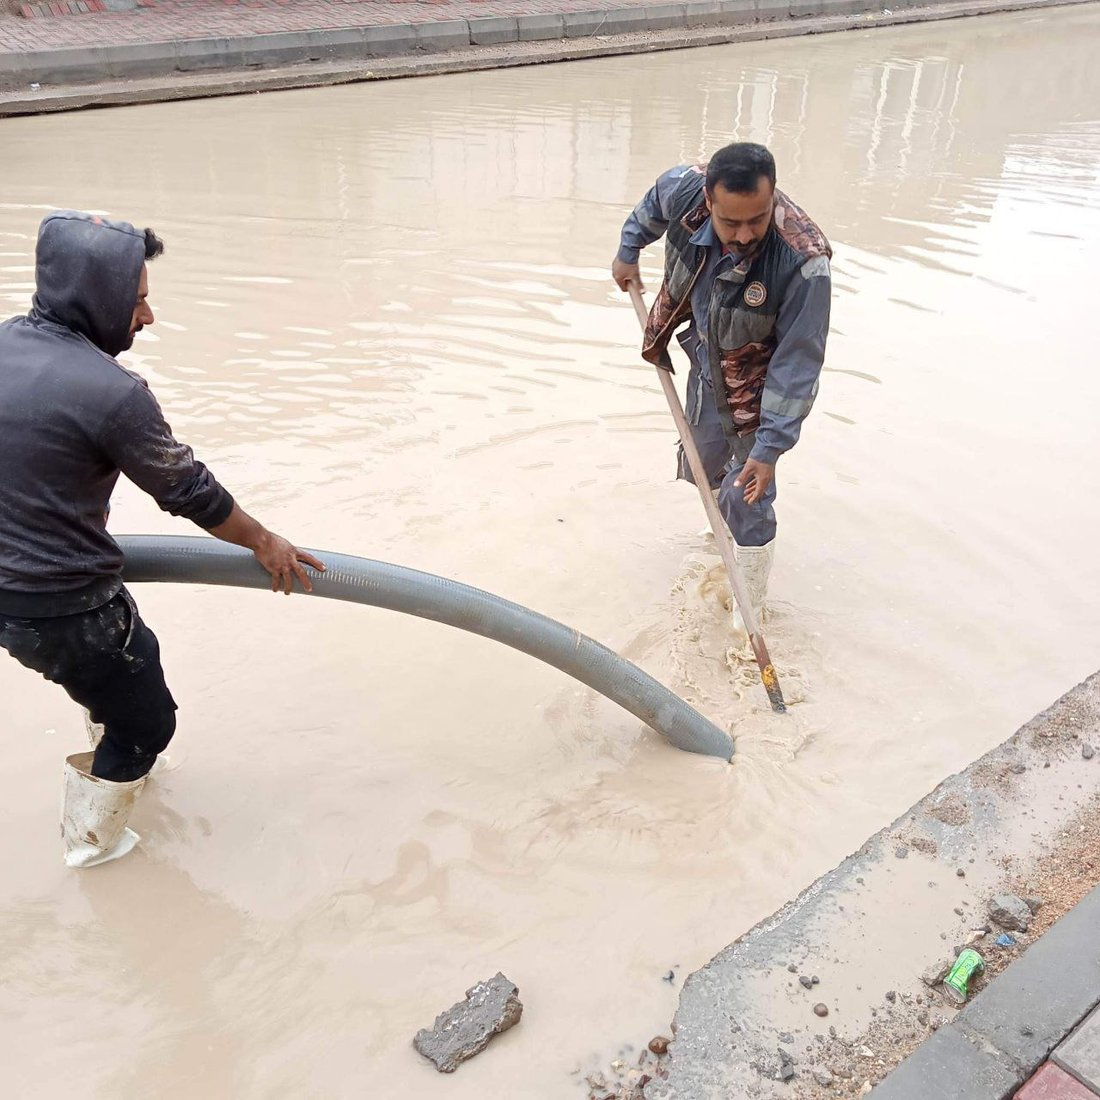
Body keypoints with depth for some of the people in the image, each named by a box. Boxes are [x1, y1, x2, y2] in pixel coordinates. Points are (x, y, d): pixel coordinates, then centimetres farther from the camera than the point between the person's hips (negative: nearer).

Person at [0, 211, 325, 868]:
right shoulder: (111, 392, -24)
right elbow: (190, 492, -13)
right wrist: (264, 542, 3)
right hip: (64, 608, -8)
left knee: (132, 654, 35)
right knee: (146, 721, 17)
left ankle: (122, 759, 60)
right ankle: (92, 839, 38)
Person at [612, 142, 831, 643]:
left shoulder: (803, 263, -39)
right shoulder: (684, 189, -26)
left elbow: (797, 363, -31)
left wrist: (771, 446, -30)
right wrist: (628, 250, 12)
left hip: (758, 383, -6)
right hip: (706, 363, 6)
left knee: (746, 499, -5)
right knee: (701, 469, 22)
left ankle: (750, 608, 16)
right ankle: (729, 556, 51)